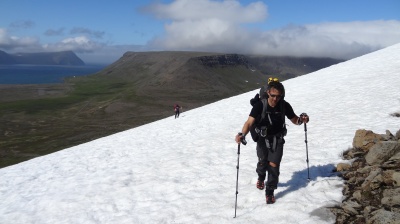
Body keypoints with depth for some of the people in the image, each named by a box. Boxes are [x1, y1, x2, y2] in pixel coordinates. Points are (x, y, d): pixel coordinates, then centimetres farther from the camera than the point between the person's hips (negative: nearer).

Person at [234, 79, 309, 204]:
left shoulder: (284, 106, -16)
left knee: (274, 165, -6)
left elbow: (294, 120, -2)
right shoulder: (259, 105, -24)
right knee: (262, 162, 12)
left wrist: (301, 120, -25)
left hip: (277, 139, 1)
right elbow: (249, 122, -31)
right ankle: (261, 177, 49)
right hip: (263, 138, -1)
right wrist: (242, 134, -49)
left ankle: (270, 192, 13)